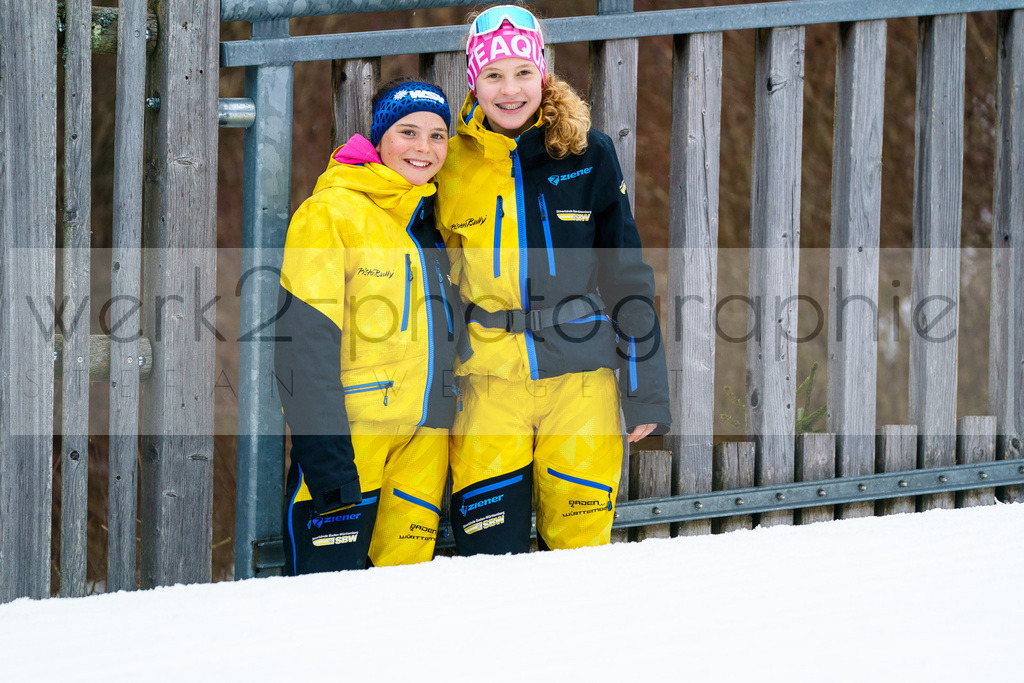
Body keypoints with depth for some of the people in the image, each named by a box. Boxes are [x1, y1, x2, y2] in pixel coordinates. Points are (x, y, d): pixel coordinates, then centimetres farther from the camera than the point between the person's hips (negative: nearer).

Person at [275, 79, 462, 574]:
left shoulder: (435, 220, 16)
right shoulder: (332, 212, -6)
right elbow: (304, 346, -12)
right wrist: (326, 455, -20)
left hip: (424, 435, 7)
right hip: (349, 436, -6)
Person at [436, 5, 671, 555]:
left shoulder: (587, 154, 3)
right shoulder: (448, 163, 4)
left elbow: (627, 277, 6)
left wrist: (647, 394, 2)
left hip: (581, 379, 0)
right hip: (488, 384, 0)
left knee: (580, 547, 2)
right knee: (491, 557, -4)